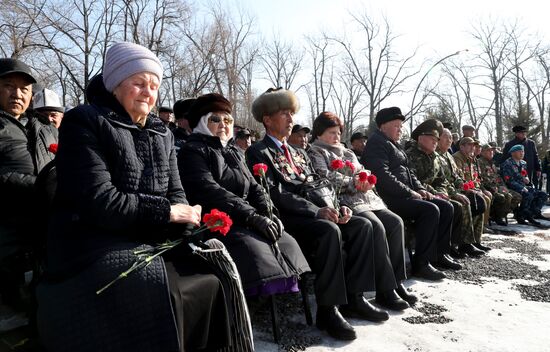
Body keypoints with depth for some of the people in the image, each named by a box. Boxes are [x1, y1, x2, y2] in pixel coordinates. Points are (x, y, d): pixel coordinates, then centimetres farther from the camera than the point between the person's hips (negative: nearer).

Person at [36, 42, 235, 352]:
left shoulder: (163, 134, 13)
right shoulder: (84, 123, -6)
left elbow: (175, 193, 9)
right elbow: (98, 200, -17)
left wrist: (189, 231, -12)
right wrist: (166, 211, -15)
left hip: (153, 241, 6)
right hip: (96, 241, -5)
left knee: (211, 276, -10)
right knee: (157, 290, -30)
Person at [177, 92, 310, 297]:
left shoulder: (234, 153, 24)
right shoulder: (193, 151, 0)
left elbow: (254, 188, 17)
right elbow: (209, 191, -15)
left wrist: (269, 213, -4)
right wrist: (252, 216, -20)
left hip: (242, 222, 7)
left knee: (287, 243, -9)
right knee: (254, 248, -30)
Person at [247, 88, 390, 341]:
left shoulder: (298, 153, 25)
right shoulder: (258, 153, -1)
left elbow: (320, 185, 17)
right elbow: (275, 194, -14)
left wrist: (336, 206, -4)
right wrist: (316, 211, -20)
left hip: (319, 212, 8)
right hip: (289, 218, -7)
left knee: (362, 225, -9)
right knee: (329, 231, -32)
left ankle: (353, 298, -4)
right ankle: (327, 309, -20)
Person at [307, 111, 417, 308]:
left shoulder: (347, 152, 30)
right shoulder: (316, 152, 7)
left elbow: (363, 172, 21)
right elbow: (326, 176, -9)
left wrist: (365, 180, -3)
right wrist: (353, 183, -13)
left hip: (365, 197, 8)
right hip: (343, 200, -8)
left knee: (395, 222, -14)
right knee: (376, 226, -29)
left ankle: (397, 281, -10)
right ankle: (384, 290, -23)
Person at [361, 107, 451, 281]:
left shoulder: (394, 144, 23)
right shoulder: (376, 143, -9)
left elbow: (408, 171, 25)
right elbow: (383, 177, -21)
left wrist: (420, 189, 7)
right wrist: (410, 193, -17)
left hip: (404, 195, 10)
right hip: (390, 198, -10)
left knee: (446, 207, 5)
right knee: (430, 210, -26)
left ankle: (437, 253, 13)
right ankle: (421, 264, -19)